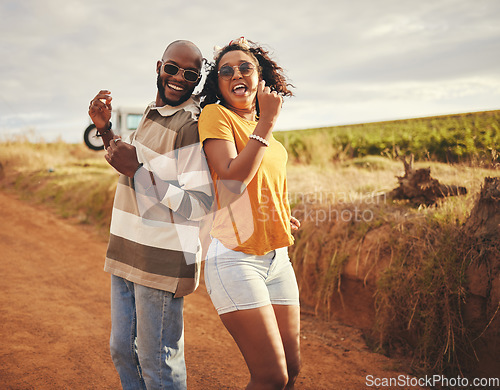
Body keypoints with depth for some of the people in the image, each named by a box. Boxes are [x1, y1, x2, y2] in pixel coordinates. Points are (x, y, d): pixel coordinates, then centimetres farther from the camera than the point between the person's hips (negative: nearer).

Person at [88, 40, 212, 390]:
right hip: (127, 255, 9)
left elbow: (198, 207, -23)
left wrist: (136, 170, -24)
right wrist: (105, 128, 11)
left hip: (163, 261, -9)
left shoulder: (194, 126, -18)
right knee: (122, 351, 22)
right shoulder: (153, 111, 11)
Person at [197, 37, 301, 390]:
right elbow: (232, 176, -19)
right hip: (235, 258, -7)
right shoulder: (215, 115, -5)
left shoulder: (274, 144, 16)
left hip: (277, 258, 7)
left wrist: (279, 218, 11)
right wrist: (267, 122, -13)